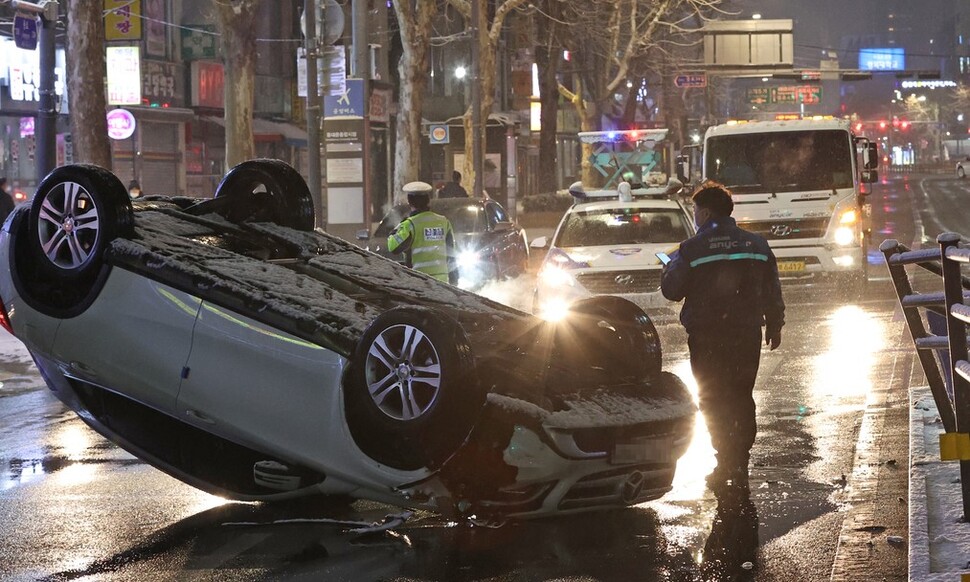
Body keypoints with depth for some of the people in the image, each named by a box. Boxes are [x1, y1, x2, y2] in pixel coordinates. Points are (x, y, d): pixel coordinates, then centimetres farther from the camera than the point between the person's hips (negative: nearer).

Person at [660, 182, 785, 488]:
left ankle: (726, 461, -1)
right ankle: (740, 463, 13)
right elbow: (772, 291, 8)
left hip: (707, 337, -4)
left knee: (713, 398, 5)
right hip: (746, 333, 4)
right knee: (742, 398, 13)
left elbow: (671, 290, -5)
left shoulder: (692, 249, -11)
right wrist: (774, 325, 19)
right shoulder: (756, 244, 3)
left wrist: (671, 265, 14)